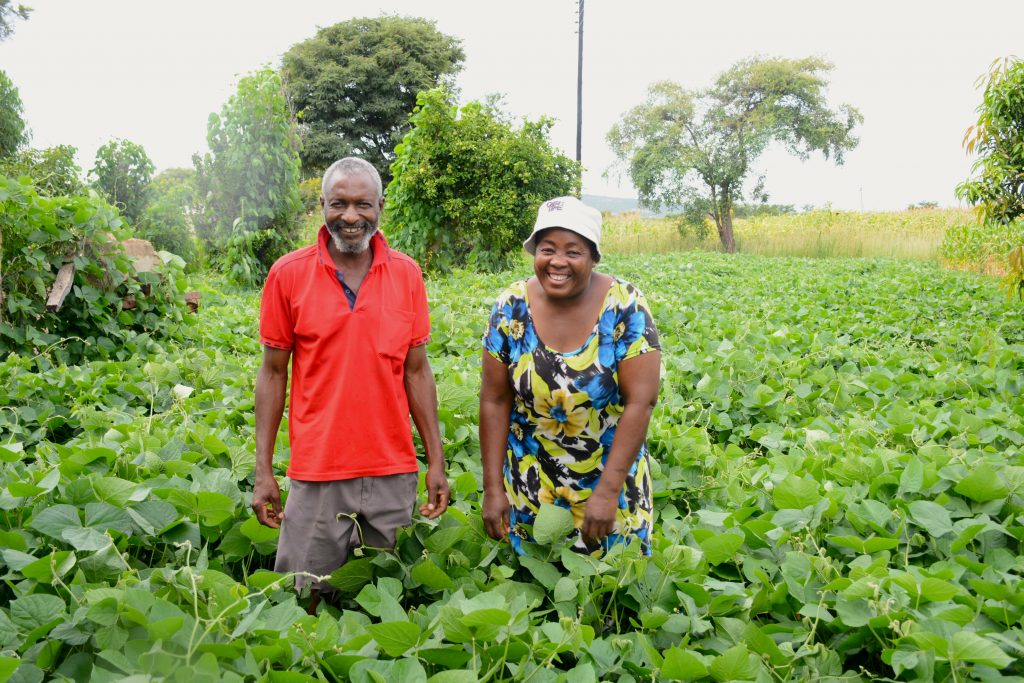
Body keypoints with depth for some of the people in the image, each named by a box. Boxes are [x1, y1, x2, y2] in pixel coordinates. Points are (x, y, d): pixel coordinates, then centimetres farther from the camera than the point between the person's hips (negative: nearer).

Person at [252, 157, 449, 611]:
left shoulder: (407, 274, 2)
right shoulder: (288, 274, -3)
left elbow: (416, 370, 5)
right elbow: (273, 373, 2)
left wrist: (436, 462, 3)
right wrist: (263, 470, -1)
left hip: (393, 473, 2)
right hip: (316, 471, -1)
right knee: (304, 600, 7)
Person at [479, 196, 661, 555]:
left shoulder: (625, 306, -16)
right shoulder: (512, 307, -10)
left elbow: (640, 401, -17)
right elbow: (495, 400, -5)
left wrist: (608, 490, -20)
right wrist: (492, 487, -7)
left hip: (612, 472, -1)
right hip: (531, 481, 2)